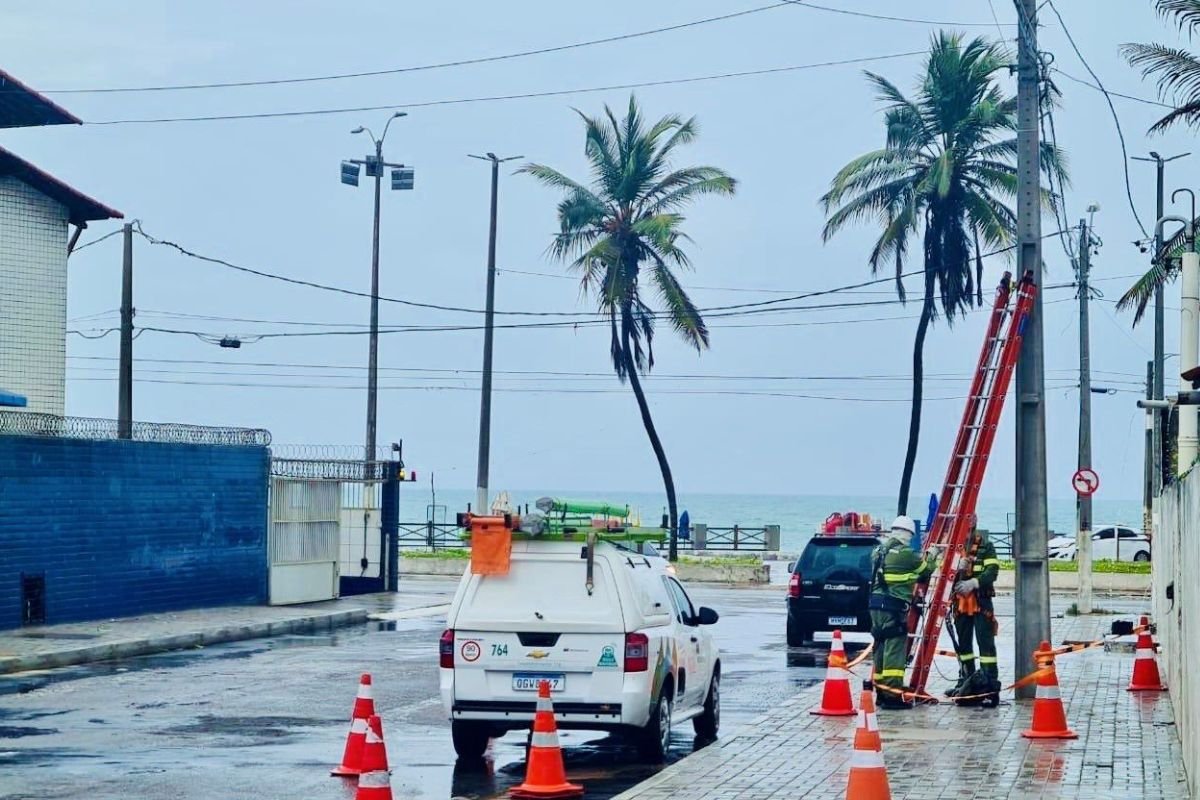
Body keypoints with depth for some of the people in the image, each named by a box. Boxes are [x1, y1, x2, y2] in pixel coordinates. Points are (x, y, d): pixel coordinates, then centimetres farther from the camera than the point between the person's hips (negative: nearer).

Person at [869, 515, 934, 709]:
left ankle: (881, 692, 21)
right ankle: (892, 695, -10)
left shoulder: (879, 551, 13)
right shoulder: (905, 553, -12)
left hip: (876, 604, 8)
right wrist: (931, 557, 19)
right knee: (895, 649, -7)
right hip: (894, 607, -8)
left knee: (881, 648, 15)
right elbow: (925, 570, 1)